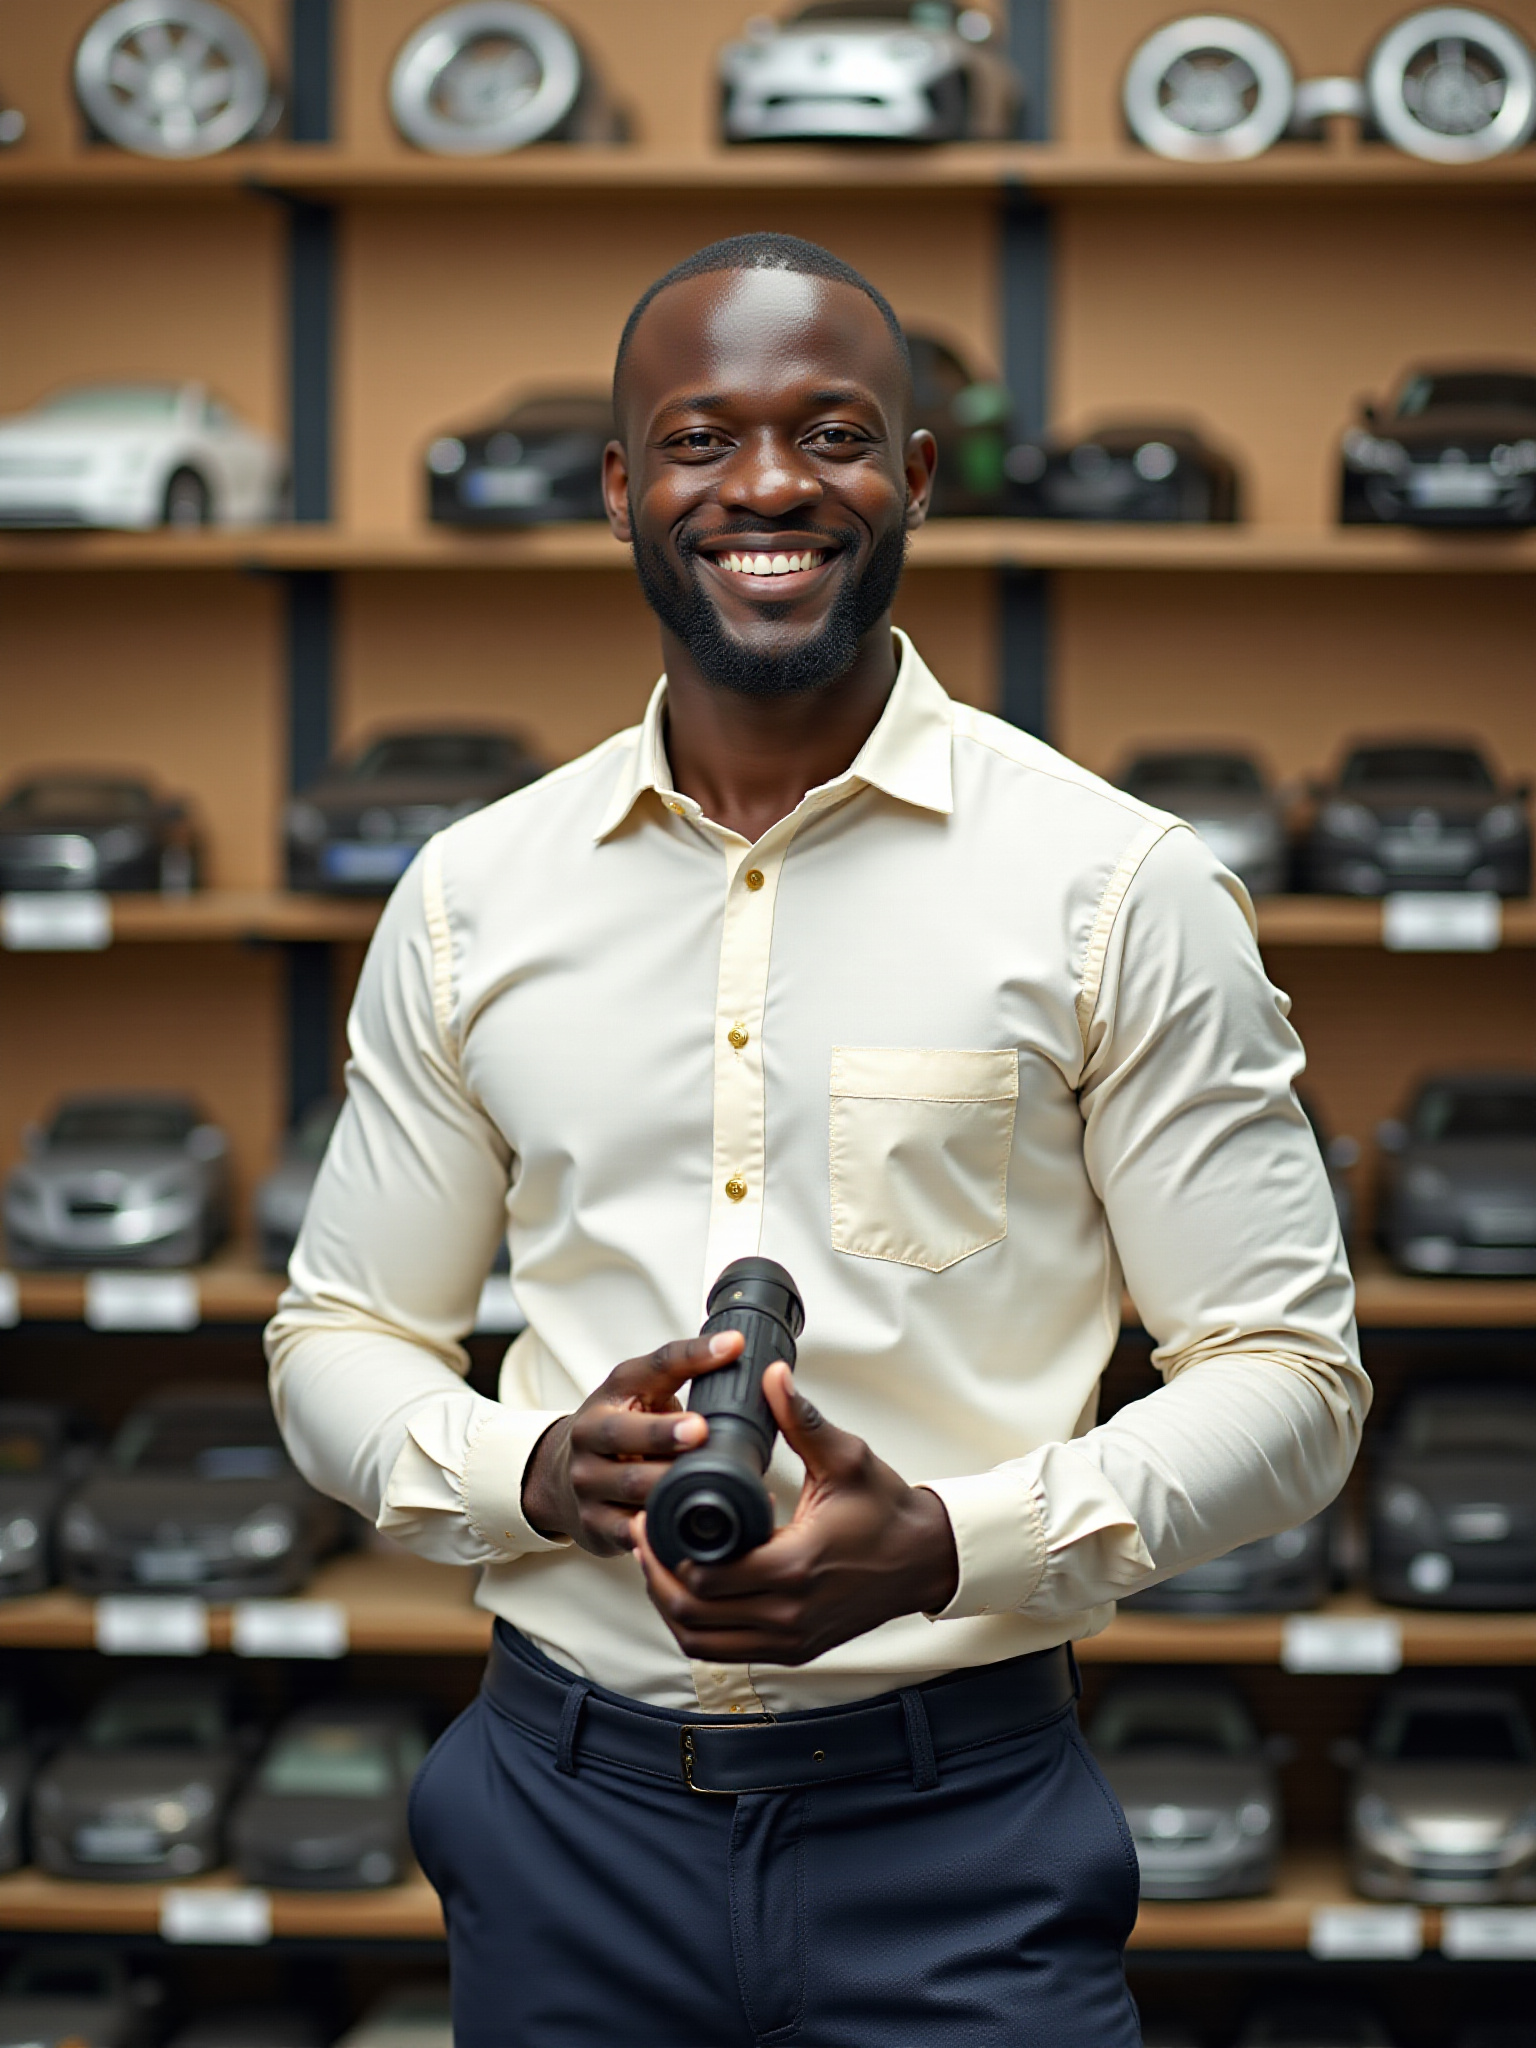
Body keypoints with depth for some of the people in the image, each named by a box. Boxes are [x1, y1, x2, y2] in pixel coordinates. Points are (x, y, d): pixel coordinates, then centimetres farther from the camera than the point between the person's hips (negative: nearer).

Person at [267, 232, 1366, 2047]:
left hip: (952, 1830, -3)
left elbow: (1286, 1375, -3)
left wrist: (946, 1544, -19)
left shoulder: (1118, 891, -4)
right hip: (565, 1811, 3)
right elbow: (337, 1341, 12)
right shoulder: (470, 900, 5)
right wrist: (541, 1474, -10)